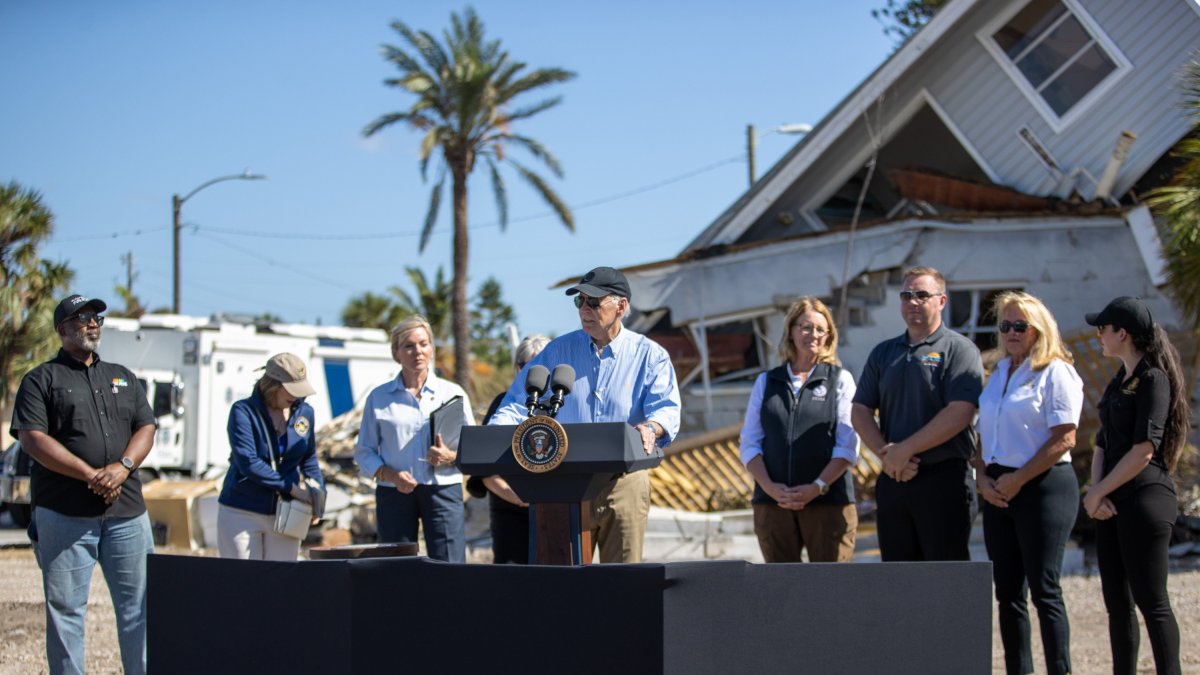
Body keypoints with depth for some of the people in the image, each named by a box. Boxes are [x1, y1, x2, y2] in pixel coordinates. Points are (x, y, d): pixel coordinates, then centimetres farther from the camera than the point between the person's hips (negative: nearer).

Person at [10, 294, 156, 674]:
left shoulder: (123, 378, 20)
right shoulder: (42, 380, 4)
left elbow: (146, 428, 12)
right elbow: (32, 439, -8)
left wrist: (123, 466, -9)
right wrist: (91, 475, -15)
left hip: (127, 512, 4)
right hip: (65, 513, -4)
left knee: (138, 603, 4)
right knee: (65, 607, -1)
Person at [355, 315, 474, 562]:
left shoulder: (453, 393, 11)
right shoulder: (378, 398, 10)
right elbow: (364, 452, 7)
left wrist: (451, 457, -13)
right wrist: (391, 475, -10)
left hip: (443, 489, 0)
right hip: (394, 493, 0)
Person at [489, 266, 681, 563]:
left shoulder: (649, 355, 4)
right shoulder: (559, 351, 10)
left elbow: (666, 408, -10)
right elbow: (519, 402, 6)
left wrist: (651, 428, -34)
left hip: (624, 485, -2)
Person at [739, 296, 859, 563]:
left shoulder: (840, 380, 7)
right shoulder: (766, 382, 15)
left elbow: (848, 445, -1)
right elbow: (749, 443, 10)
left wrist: (818, 487, -13)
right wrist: (770, 487, -7)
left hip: (828, 501, -3)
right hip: (773, 501, 3)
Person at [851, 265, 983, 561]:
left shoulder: (958, 349, -2)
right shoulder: (883, 353, 16)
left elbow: (960, 413, -15)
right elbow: (860, 411, 10)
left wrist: (904, 450, -15)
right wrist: (885, 453, -8)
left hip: (943, 479, -6)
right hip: (893, 479, 6)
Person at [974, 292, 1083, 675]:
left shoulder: (1056, 373, -6)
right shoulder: (998, 375, 16)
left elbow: (1064, 439, -14)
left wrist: (1017, 479, -15)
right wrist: (983, 477, 1)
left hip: (1043, 487, -7)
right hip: (998, 493, 7)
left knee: (1044, 590, -7)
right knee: (1007, 592, 7)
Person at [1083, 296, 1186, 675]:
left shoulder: (1153, 379, -10)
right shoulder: (1120, 381, 17)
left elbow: (1144, 450, -16)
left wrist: (1097, 493, -11)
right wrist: (1096, 492, 0)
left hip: (1145, 497, -9)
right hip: (1112, 502, 9)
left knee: (1151, 601, -7)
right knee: (1117, 602, 9)